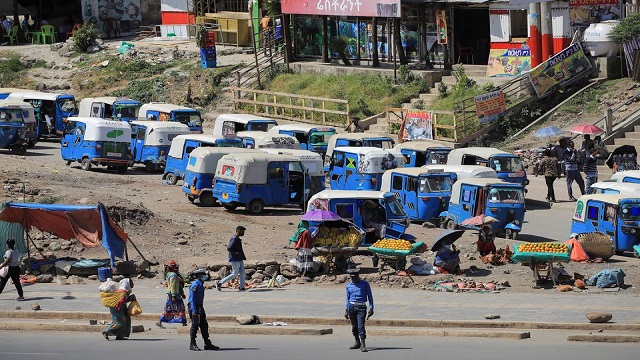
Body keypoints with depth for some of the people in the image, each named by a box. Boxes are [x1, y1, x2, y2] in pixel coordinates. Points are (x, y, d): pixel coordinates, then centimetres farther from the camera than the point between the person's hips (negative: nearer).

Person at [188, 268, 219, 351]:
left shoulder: (200, 285, 14)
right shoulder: (195, 285, -16)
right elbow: (192, 299, -20)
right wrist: (194, 311, -24)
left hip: (200, 308, 10)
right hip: (195, 308, -10)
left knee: (204, 326, 9)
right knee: (195, 326, -4)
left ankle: (207, 344, 13)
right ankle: (192, 344, 4)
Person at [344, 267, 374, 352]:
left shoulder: (365, 284, 1)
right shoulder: (348, 285, 11)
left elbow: (370, 296, 3)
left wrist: (371, 308, -2)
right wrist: (346, 310, 17)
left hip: (361, 307, -4)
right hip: (352, 307, 4)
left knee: (361, 326, -15)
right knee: (354, 326, 9)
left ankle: (363, 345, -16)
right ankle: (357, 342, 25)